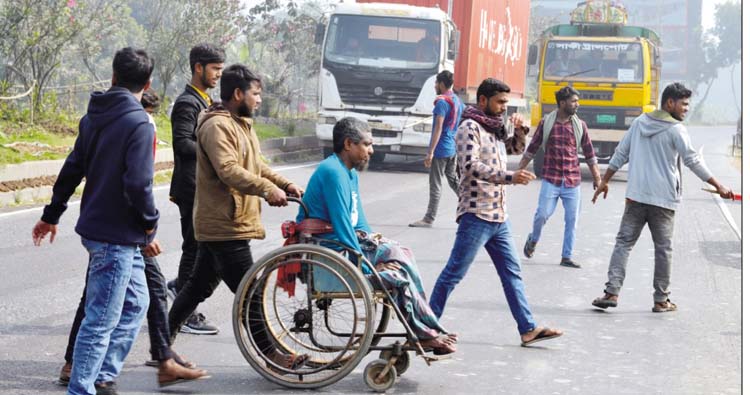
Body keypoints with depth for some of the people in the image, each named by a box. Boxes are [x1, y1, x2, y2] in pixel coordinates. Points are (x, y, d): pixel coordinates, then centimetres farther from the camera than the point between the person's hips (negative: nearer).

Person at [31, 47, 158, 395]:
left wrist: (52, 215, 26)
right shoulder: (138, 124, -17)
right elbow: (138, 184, -23)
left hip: (96, 226, 9)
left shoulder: (93, 117, 9)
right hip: (117, 235, -9)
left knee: (135, 304, 19)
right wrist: (150, 226, -8)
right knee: (101, 320, -4)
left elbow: (72, 170, 16)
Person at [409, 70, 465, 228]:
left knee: (435, 185, -4)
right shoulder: (458, 101, 11)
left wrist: (430, 152, -20)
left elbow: (438, 128, -20)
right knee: (454, 180, 18)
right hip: (453, 148, 8)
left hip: (441, 149, -8)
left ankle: (429, 219, 0)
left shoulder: (442, 102, -15)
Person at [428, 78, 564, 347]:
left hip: (499, 216, 9)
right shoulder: (470, 128, -10)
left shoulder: (495, 129, 16)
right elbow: (471, 166, -24)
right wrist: (511, 177, -32)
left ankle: (528, 329, 11)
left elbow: (517, 148, 34)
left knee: (512, 272, 8)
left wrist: (520, 130, 12)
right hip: (476, 214, -9)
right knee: (454, 272, -4)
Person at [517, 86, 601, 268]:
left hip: (573, 182, 2)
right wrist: (519, 170, 8)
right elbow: (532, 148, 8)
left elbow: (589, 153, 11)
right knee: (543, 214, -9)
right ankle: (533, 240, 22)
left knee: (572, 220, 1)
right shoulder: (546, 123, 0)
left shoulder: (580, 125, 5)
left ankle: (566, 257, 12)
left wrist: (597, 177, 10)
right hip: (551, 179, -2)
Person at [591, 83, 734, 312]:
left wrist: (605, 181, 21)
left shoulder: (640, 122, 10)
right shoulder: (676, 130, -7)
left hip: (635, 196, 4)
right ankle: (661, 300, 10)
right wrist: (719, 187, -6)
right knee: (663, 249, 5)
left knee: (624, 242, 4)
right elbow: (693, 162, -10)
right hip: (663, 199, -4)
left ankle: (611, 292, -6)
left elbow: (620, 154, 13)